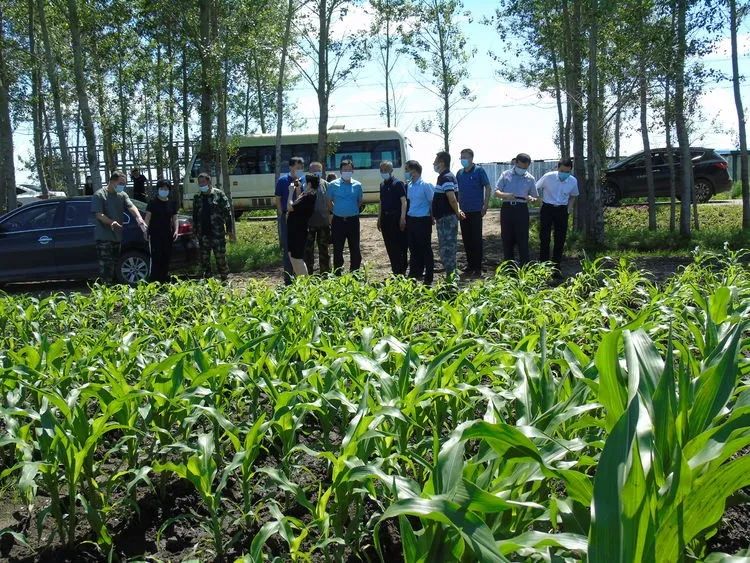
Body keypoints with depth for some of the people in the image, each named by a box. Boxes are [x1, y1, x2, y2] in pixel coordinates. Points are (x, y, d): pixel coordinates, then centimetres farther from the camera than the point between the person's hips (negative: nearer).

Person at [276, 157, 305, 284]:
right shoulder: (283, 181, -4)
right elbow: (278, 200, -3)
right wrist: (282, 216, -8)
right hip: (286, 217, -3)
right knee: (287, 249, 2)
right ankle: (288, 278, 8)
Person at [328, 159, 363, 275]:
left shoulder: (357, 185, 3)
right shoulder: (333, 185, -1)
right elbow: (329, 201, 10)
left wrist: (353, 210, 7)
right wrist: (336, 211, 7)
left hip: (353, 220, 1)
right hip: (338, 221, -1)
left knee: (355, 249, 5)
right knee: (337, 250, 4)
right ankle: (337, 274, 13)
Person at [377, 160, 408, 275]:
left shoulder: (398, 183, -8)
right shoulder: (382, 185, 14)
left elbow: (404, 201, -13)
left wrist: (402, 218, -20)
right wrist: (379, 218, 17)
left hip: (396, 217, -7)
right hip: (385, 217, 7)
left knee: (399, 246, -5)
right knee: (390, 247, 10)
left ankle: (401, 272, 0)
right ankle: (395, 272, 18)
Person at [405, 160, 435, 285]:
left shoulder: (425, 185, -12)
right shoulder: (409, 186, 9)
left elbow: (432, 202, -9)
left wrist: (431, 218, -4)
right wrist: (407, 216, 12)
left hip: (423, 221, -7)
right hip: (411, 220, 7)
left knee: (425, 249, 0)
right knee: (413, 248, 14)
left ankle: (428, 278, 6)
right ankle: (415, 274, 26)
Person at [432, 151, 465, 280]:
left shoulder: (446, 178, -16)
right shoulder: (445, 177, 16)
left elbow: (452, 198, -26)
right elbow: (453, 198, 23)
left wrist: (457, 213, -13)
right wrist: (458, 211, 12)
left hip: (446, 218, -10)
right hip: (445, 217, 10)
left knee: (446, 248, -5)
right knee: (448, 247, 15)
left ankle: (450, 275, -1)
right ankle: (451, 274, 21)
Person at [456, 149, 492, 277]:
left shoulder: (479, 171, -5)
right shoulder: (460, 173, 9)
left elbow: (488, 188, -5)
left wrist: (485, 206, -11)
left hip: (476, 211, -5)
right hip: (463, 211, 5)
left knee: (477, 239, -2)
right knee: (466, 239, 9)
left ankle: (477, 267, 3)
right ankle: (470, 265, 18)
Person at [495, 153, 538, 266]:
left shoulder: (530, 178, 7)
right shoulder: (505, 175, 6)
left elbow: (535, 197, 12)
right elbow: (496, 192, 1)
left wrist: (531, 199, -13)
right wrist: (505, 195, -21)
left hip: (521, 209, -1)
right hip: (507, 209, 1)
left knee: (522, 240, -3)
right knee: (507, 239, 6)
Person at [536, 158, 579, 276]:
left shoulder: (573, 181, -5)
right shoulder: (548, 177, -14)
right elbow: (537, 189, 4)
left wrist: (570, 206, 0)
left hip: (562, 211, 2)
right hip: (547, 208, -2)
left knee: (560, 240, 4)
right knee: (544, 239, -3)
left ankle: (556, 268, 14)